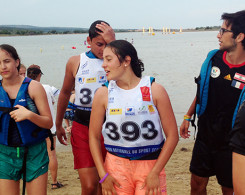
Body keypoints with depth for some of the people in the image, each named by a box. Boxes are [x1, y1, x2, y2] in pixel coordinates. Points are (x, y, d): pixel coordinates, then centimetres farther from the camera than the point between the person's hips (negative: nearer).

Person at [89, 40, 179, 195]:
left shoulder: (155, 90, -4)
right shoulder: (103, 94, 0)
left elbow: (172, 135, -4)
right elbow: (94, 136, 6)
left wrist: (155, 173, -9)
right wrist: (103, 175, -2)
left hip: (151, 164, -1)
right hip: (116, 164, 1)